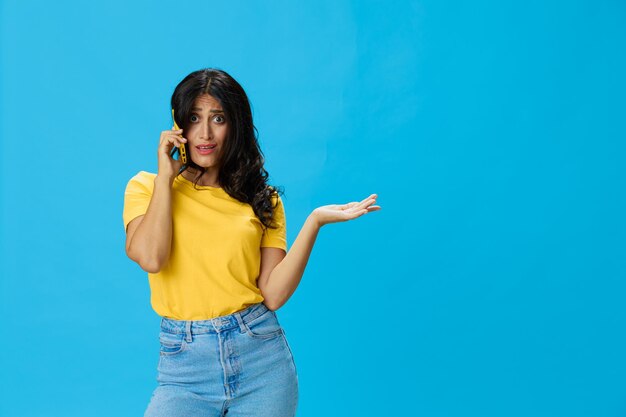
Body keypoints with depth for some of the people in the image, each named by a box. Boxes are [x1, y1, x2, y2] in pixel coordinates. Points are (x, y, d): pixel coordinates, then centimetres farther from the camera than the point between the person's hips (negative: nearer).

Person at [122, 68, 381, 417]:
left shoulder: (263, 200, 6)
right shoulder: (147, 186, 4)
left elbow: (273, 295, -4)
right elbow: (150, 258, -15)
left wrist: (314, 222, -11)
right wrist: (165, 177, -7)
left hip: (262, 358, 1)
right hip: (185, 361, -1)